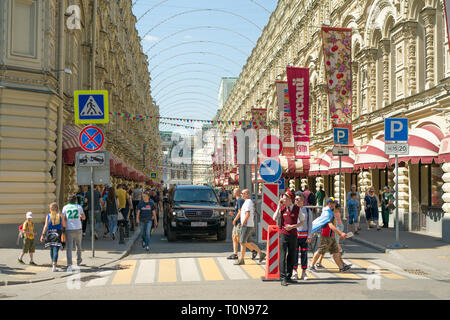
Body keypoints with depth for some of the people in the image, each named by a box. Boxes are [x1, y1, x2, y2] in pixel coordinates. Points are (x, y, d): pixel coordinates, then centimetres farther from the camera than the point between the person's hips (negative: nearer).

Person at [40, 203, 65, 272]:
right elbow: (63, 225, 0)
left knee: (51, 249, 20)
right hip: (58, 234, -2)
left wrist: (42, 235, -3)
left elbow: (46, 226, -5)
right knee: (56, 250, -5)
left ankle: (53, 263, 35)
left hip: (50, 234, 2)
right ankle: (54, 266, -15)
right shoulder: (60, 216, -3)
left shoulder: (48, 216, 0)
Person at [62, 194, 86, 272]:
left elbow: (63, 219, -2)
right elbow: (84, 217, 13)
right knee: (78, 245, 21)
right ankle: (78, 260, 38)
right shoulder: (79, 207, 3)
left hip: (69, 230, -1)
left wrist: (66, 226, 14)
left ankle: (69, 264, -18)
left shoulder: (65, 207, 2)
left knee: (69, 247, -4)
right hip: (78, 229, 1)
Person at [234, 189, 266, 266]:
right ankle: (261, 253, 15)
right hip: (250, 225, 10)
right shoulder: (250, 202, 18)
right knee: (247, 242, 14)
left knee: (242, 242, -4)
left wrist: (242, 223, -17)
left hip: (247, 225, -10)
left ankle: (241, 260, 1)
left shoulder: (248, 202, -14)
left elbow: (247, 214, -23)